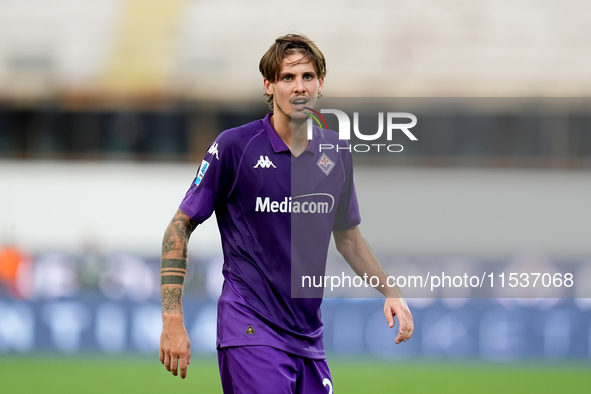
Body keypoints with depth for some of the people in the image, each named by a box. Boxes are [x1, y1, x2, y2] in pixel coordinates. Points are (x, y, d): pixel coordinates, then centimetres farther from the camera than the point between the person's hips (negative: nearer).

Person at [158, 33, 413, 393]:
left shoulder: (336, 153, 9)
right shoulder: (234, 146, -7)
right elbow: (180, 227, -3)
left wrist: (391, 292, 11)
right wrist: (173, 319, -10)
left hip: (309, 337, 6)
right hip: (251, 332, -6)